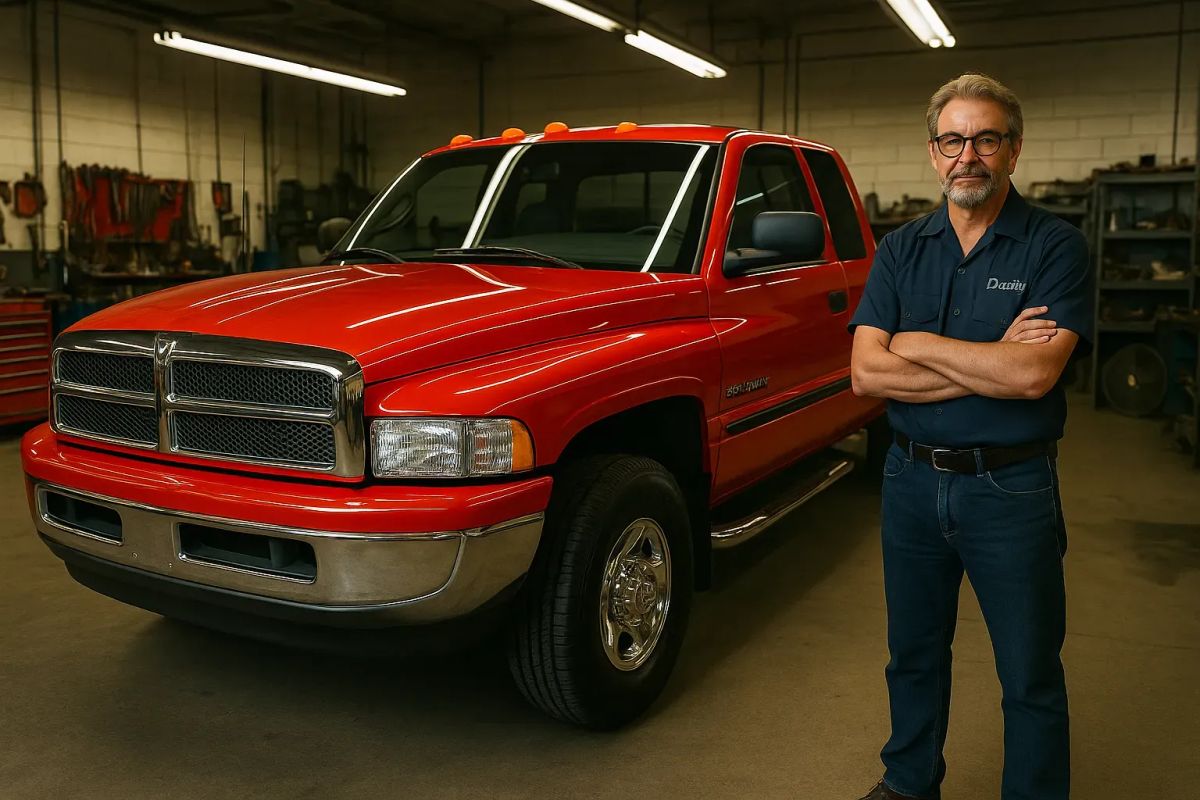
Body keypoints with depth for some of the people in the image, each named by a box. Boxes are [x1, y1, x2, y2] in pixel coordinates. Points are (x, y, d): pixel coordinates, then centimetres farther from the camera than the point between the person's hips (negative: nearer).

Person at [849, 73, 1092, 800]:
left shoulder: (1056, 247, -8)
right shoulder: (901, 250, 3)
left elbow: (1035, 375, -22)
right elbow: (866, 373, -10)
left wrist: (916, 343, -13)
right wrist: (991, 366, -17)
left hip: (1012, 487, -3)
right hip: (913, 481, 4)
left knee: (1031, 675, 10)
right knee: (914, 653, 20)